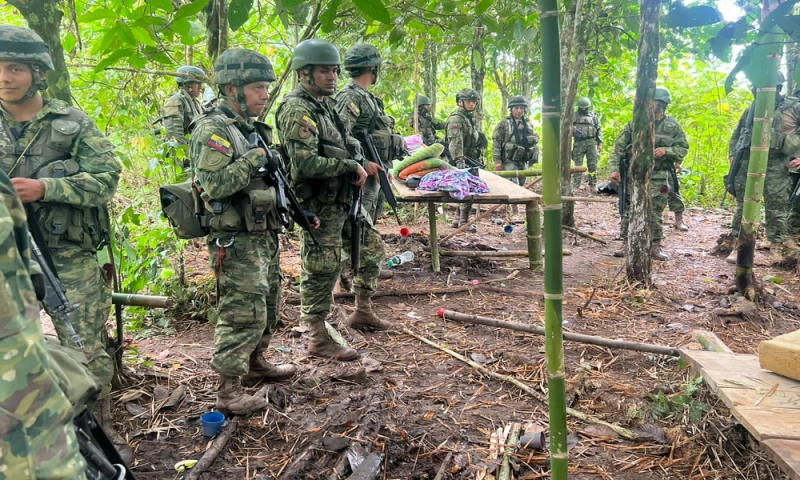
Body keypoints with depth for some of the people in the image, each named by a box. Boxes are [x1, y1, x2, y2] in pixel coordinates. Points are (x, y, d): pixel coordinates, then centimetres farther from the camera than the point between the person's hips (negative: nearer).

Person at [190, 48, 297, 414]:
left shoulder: (251, 129, 14)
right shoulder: (213, 129, -14)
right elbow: (214, 185, -26)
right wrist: (254, 158, -21)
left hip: (263, 236, 9)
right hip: (236, 241, -9)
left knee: (267, 305, 19)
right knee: (242, 314, -6)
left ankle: (256, 363, 38)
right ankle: (228, 390, 6)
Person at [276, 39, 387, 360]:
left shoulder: (325, 103, 14)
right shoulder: (298, 110, -16)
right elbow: (305, 163, -27)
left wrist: (361, 164, 7)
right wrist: (351, 166, -18)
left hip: (345, 200, 10)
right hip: (320, 206, -10)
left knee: (372, 249, 19)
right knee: (322, 272, -3)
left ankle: (362, 312, 34)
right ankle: (318, 340, 10)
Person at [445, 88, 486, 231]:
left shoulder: (470, 119, 22)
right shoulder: (456, 118, -11)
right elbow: (455, 141, -25)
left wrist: (478, 159, 28)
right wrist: (459, 160, -36)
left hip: (471, 161, 10)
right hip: (463, 162, -10)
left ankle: (459, 219, 20)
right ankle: (463, 221, -7)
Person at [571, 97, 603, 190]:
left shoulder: (594, 116, 12)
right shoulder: (574, 115, 10)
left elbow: (599, 130, 11)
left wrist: (600, 143, 1)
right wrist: (571, 128, -13)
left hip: (591, 143, 1)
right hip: (578, 143, -1)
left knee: (593, 165, -2)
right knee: (578, 166, -1)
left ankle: (592, 186, 1)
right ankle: (576, 186, 1)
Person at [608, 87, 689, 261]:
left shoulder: (673, 125, 1)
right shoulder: (636, 122, -1)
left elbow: (683, 148, 6)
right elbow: (619, 146, -3)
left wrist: (666, 150, -14)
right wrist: (614, 168, -13)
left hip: (658, 177, 0)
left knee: (655, 213, 2)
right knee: (630, 211, 3)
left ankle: (656, 247, 13)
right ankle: (627, 244, 12)